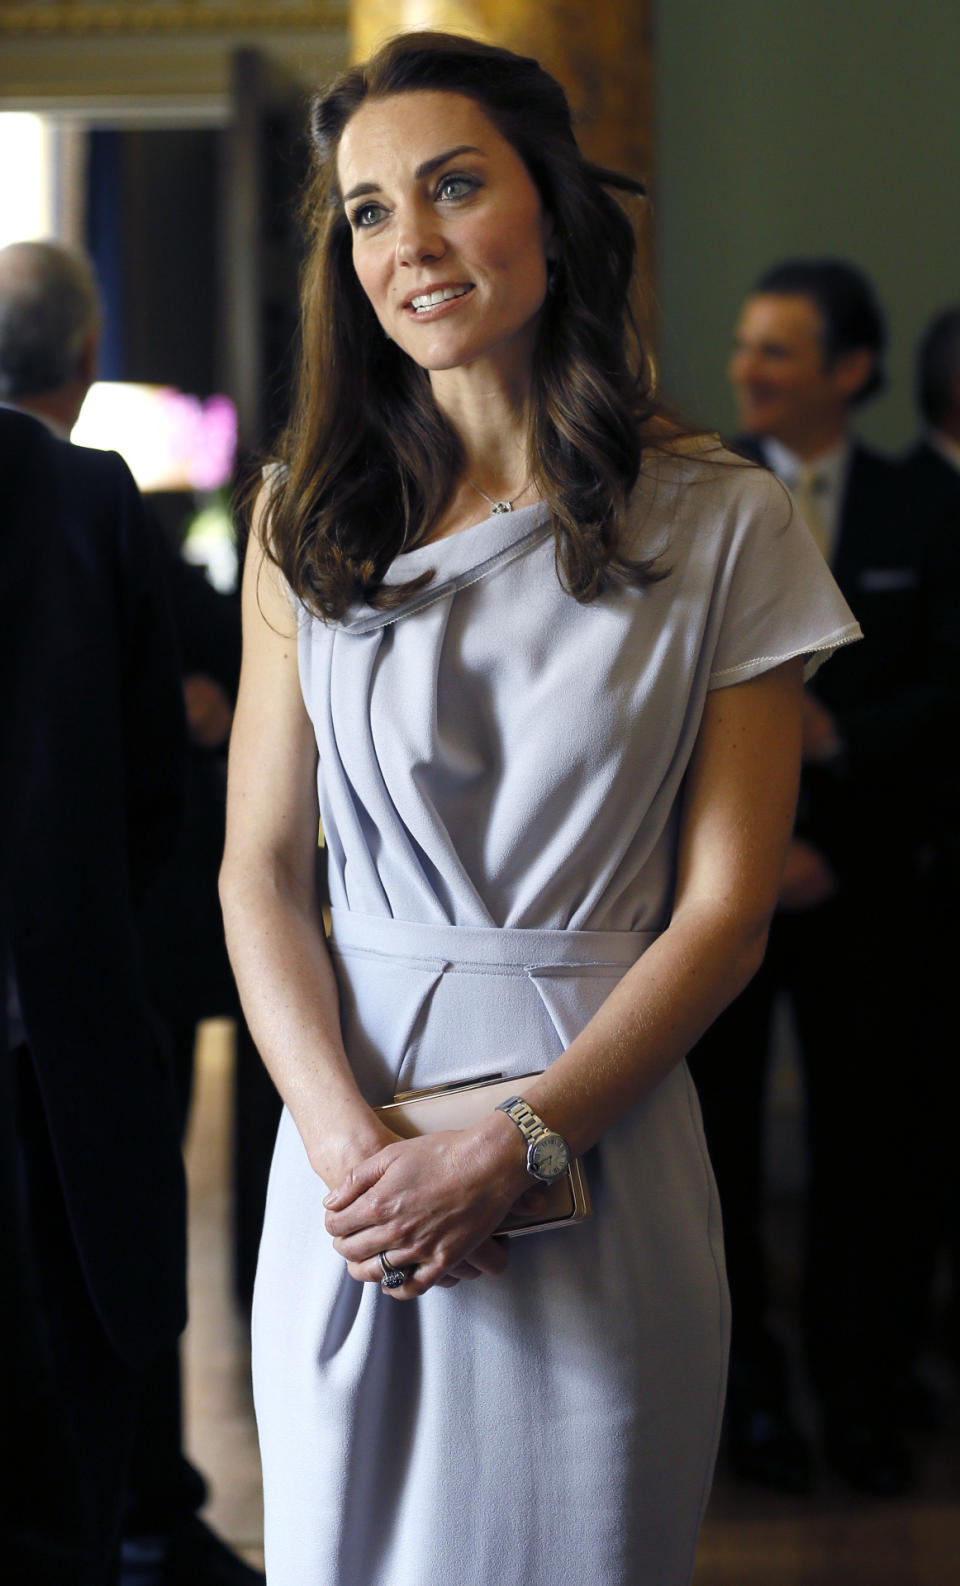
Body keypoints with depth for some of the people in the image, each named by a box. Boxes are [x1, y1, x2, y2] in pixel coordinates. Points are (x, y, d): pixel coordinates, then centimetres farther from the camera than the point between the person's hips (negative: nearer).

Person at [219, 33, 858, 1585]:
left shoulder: (722, 524, -3)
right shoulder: (311, 519, 5)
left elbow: (726, 906, -6)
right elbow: (259, 871, 1)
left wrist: (516, 1145, -15)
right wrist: (347, 1137, -14)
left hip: (603, 1125, -2)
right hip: (351, 1125, 2)